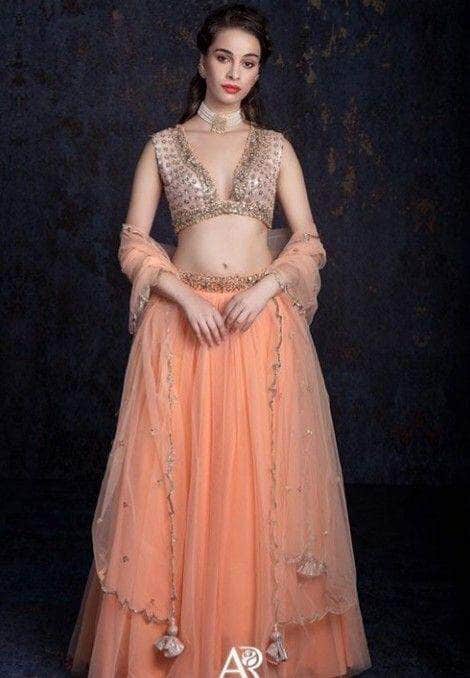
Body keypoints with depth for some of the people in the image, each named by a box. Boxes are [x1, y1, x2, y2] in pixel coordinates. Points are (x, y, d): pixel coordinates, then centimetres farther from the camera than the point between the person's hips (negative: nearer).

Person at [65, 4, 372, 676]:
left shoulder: (276, 146, 11)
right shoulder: (163, 145, 9)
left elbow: (308, 242, 7)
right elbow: (133, 242, 3)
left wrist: (266, 286, -11)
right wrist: (186, 296, -11)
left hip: (265, 323, 1)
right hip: (182, 321, 0)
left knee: (261, 478, 2)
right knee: (178, 477, 0)